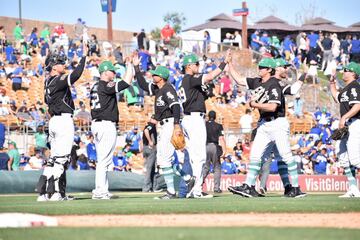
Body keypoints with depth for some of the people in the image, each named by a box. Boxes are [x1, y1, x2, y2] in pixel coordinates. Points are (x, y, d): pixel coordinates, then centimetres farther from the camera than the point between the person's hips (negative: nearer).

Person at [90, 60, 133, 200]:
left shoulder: (95, 87, 15)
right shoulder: (106, 87, -14)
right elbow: (126, 82, -20)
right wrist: (129, 66, -8)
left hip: (96, 124, 10)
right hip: (107, 125, -10)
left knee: (102, 160, 13)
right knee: (104, 160, -9)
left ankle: (101, 190, 15)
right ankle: (100, 191, -11)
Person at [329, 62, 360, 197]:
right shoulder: (346, 88, 19)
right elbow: (337, 97, 37)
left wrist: (344, 117, -27)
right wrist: (332, 83, 29)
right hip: (347, 126, 11)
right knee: (343, 157, 10)